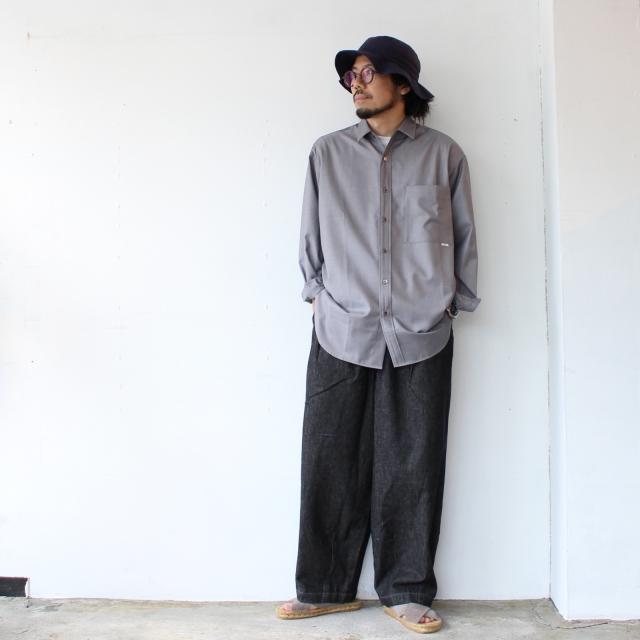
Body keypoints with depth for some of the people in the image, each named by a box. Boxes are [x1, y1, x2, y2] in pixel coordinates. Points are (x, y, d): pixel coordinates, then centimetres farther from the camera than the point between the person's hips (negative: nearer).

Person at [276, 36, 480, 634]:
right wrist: (319, 296, 9)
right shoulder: (328, 153, 12)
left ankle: (407, 591, 19)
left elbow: (463, 237, 12)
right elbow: (311, 234, 15)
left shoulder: (442, 153, 9)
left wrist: (450, 302, 8)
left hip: (420, 335, 0)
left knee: (412, 465, 4)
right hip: (341, 332, 1)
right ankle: (326, 588, 19)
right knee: (331, 461, 3)